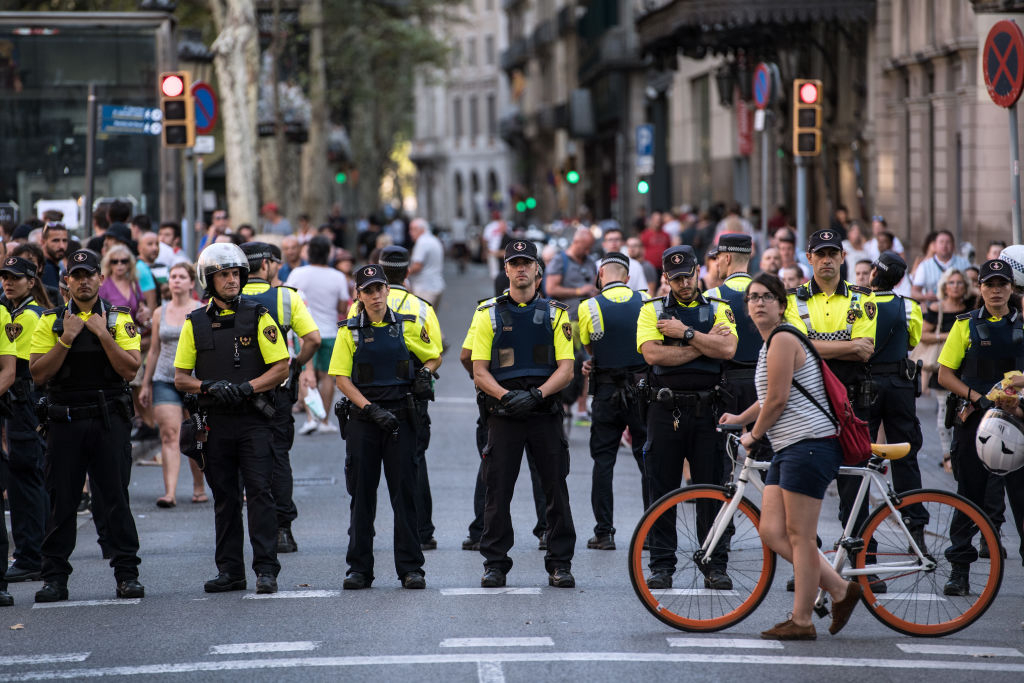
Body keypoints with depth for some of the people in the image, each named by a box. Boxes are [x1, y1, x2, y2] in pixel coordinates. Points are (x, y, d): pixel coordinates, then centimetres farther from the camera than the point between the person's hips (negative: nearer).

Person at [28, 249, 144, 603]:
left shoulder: (119, 320, 3)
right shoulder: (51, 321, 5)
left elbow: (130, 370, -7)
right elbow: (38, 374, -3)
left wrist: (103, 334, -14)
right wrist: (66, 339, -12)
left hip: (109, 419, -1)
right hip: (65, 421, 1)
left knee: (116, 498, 0)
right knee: (61, 500, 3)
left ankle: (127, 573, 6)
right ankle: (54, 577, 9)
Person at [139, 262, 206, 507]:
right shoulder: (160, 313, 11)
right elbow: (154, 351, 16)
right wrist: (146, 384, 16)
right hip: (165, 380, 2)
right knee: (169, 434, -10)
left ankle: (199, 487, 24)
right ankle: (169, 492, -17)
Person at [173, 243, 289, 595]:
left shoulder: (258, 316, 1)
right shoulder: (195, 323, 8)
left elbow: (281, 367, -1)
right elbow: (180, 378, 8)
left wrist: (246, 388, -15)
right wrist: (209, 388, -11)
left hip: (253, 421, -3)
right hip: (216, 421, 3)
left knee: (259, 493, -7)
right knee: (224, 498, 7)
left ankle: (266, 570, -6)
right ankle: (230, 571, 13)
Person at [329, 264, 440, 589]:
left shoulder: (408, 326, 5)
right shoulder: (350, 331, 3)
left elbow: (434, 357, 18)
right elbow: (341, 378, -2)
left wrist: (425, 373, -4)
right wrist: (371, 409, -13)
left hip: (400, 416, 0)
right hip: (362, 419, 0)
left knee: (405, 492, -1)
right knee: (362, 495, 3)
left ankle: (410, 568, 3)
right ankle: (359, 568, 9)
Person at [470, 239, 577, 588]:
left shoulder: (555, 313, 7)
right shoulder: (489, 314, 7)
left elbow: (566, 369, 1)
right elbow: (479, 372, 2)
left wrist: (536, 394, -16)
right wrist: (507, 396, -16)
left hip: (545, 411, 0)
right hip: (504, 414, 0)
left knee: (556, 489, 0)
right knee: (498, 490, 0)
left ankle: (560, 563, 7)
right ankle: (495, 564, 8)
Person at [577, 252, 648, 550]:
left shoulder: (589, 307, -7)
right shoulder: (646, 302, -1)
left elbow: (589, 347, 6)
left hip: (607, 391, -2)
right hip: (643, 390, 2)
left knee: (603, 460, 5)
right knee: (647, 458, 8)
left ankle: (604, 531, 3)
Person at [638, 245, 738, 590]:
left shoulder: (718, 310, 10)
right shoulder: (652, 311, 7)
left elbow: (727, 348, -9)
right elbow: (653, 354, -10)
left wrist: (684, 333, -10)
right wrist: (701, 342, -8)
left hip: (706, 409, 0)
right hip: (666, 408, 0)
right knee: (663, 490, 1)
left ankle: (715, 566, 7)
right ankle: (662, 565, 7)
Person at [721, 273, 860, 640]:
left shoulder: (783, 339, -11)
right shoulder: (770, 344, 19)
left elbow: (777, 400, -13)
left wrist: (753, 435, 1)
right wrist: (739, 418, 37)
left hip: (809, 445, -10)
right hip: (787, 449, 10)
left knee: (799, 537, -5)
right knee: (772, 531, 4)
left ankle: (801, 621, 1)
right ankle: (840, 588, 12)